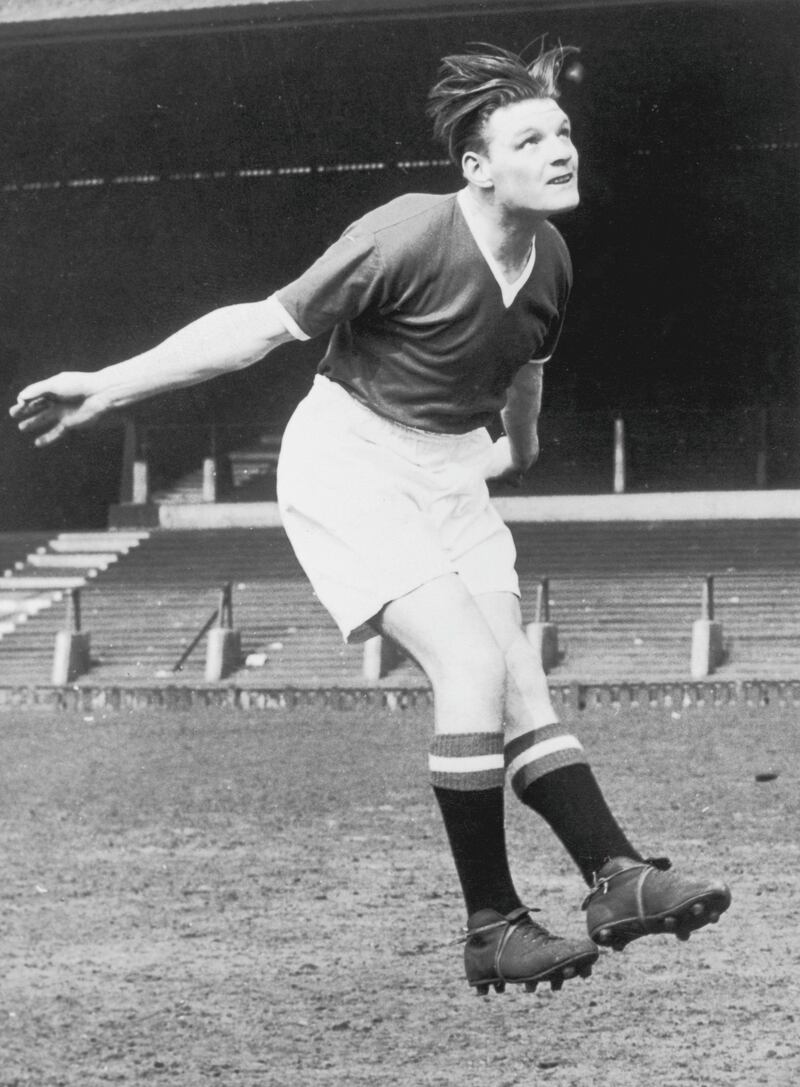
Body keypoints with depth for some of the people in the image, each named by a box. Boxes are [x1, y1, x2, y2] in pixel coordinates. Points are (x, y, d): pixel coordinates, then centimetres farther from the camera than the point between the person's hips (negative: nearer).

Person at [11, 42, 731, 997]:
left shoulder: (548, 258, -1)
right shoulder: (407, 238, -24)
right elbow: (267, 324, -18)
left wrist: (518, 449, 41)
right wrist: (108, 387, -18)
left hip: (447, 473, 7)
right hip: (349, 463, -7)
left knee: (522, 695, -4)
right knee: (473, 666, -20)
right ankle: (491, 929, -14)